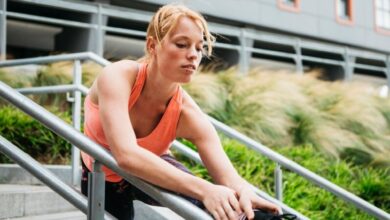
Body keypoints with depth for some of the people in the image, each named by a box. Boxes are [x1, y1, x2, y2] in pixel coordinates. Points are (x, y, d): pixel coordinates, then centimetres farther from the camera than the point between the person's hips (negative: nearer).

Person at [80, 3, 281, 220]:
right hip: (101, 179, 0)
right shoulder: (118, 77, -35)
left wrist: (243, 194, -62)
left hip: (150, 172, 1)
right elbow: (126, 155, -50)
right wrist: (204, 189, -59)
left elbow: (229, 178, -36)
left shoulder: (188, 115, -28)